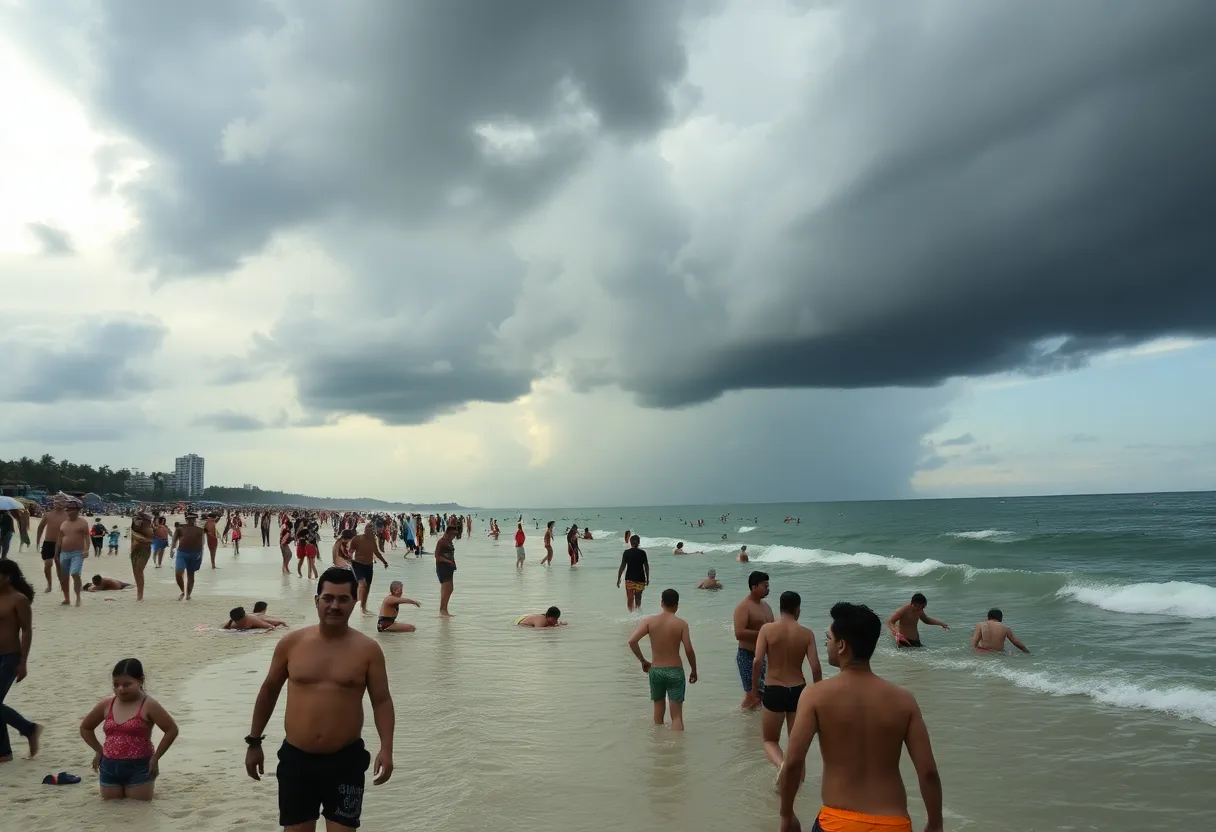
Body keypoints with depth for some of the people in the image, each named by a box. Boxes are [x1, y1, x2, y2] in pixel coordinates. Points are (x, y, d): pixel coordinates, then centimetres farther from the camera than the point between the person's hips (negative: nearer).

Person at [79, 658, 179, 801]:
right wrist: (99, 751, 12)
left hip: (139, 767, -4)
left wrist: (155, 758, -11)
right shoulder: (106, 704, 1)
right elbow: (85, 727, 18)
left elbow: (172, 730, -13)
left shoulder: (148, 705, -13)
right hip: (109, 768, 4)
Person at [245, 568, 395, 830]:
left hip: (346, 760, -2)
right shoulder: (291, 643, -2)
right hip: (295, 758, 2)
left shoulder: (367, 649, -6)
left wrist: (386, 749, -15)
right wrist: (254, 741, 13)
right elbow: (269, 690, 10)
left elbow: (382, 701, -3)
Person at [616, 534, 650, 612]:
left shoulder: (626, 552, -6)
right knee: (638, 598, 12)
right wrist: (647, 578, 12)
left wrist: (618, 579, -2)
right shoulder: (642, 553, -2)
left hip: (629, 579, -1)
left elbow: (622, 566, -8)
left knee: (630, 599, 9)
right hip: (640, 579, 1)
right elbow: (646, 566, 1)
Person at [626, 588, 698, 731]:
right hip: (675, 671, -2)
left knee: (659, 711, 21)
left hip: (655, 671, 2)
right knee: (677, 716, 2)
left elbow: (632, 641, -12)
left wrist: (643, 661, 1)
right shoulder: (681, 624, -7)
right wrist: (694, 670, 4)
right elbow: (689, 650, -12)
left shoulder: (649, 621, -3)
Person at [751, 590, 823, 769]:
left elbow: (757, 662, -14)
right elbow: (816, 668, -8)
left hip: (773, 691, -2)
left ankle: (782, 765, -17)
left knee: (770, 741, 12)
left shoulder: (767, 629, -8)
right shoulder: (807, 634, -5)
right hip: (798, 691, 2)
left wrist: (754, 687, 0)